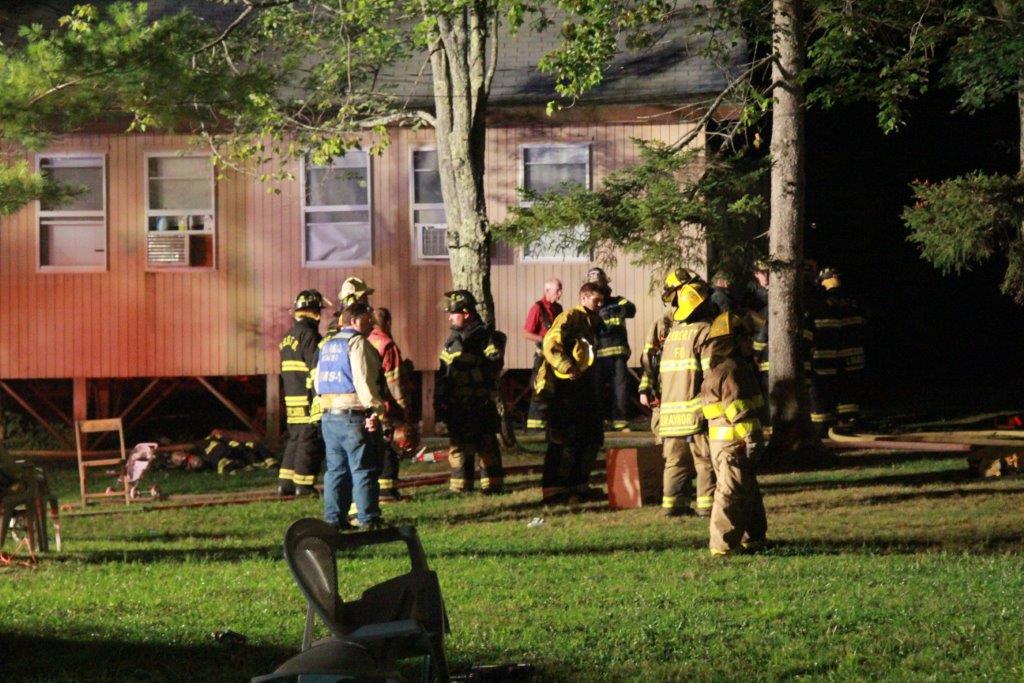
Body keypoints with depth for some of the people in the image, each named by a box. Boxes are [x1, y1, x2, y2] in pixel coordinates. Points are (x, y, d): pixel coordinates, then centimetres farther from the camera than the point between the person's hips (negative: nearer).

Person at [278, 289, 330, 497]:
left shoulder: (287, 337, 16)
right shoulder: (309, 335, -14)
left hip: (291, 399, 9)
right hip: (309, 400, -9)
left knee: (295, 439, 15)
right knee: (310, 442, -3)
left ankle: (285, 483, 15)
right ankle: (303, 485, -2)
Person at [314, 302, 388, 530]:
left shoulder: (327, 345, 16)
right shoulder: (357, 343, -11)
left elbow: (318, 383, 18)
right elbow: (363, 382, -20)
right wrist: (378, 410, -20)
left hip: (329, 417, 8)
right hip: (354, 417, -8)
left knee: (336, 468, 12)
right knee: (363, 469, -4)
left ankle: (333, 518, 12)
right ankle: (368, 519, -4)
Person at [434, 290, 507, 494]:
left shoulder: (486, 336, -7)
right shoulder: (453, 339, 16)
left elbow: (494, 365, -18)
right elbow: (442, 373, 18)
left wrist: (470, 362, -19)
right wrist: (439, 401, 12)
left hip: (481, 403, -7)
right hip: (456, 404, 7)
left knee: (486, 444, -3)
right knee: (458, 445, 9)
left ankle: (492, 484, 3)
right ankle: (459, 486, 15)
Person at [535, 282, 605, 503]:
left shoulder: (591, 321, 20)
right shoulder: (569, 317, -8)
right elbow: (550, 344, -21)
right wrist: (568, 369, -23)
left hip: (585, 388, 10)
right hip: (566, 387, -10)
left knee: (592, 437, 12)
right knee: (565, 439, -10)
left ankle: (579, 485, 20)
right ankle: (553, 488, -7)